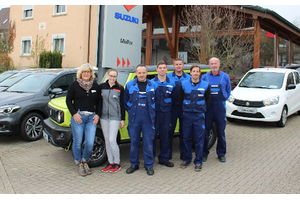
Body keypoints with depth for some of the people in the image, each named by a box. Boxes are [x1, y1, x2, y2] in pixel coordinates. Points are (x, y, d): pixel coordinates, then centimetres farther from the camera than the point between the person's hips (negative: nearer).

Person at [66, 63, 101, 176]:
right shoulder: (74, 85, 3)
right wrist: (74, 114, -9)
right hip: (78, 117, -2)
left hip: (92, 118, 2)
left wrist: (97, 115, 2)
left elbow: (99, 102, 15)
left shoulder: (95, 86, 12)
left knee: (90, 143, -3)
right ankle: (79, 164, 23)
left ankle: (85, 161, 22)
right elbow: (68, 100, 2)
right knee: (78, 142, 4)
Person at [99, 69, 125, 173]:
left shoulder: (120, 88, -1)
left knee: (112, 140, -8)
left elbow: (122, 104, 1)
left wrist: (122, 119, 0)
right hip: (104, 117, 4)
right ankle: (110, 162, 21)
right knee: (107, 140, 9)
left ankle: (117, 163, 8)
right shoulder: (102, 86, 6)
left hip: (115, 117, -4)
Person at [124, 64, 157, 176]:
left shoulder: (153, 85, 5)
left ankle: (149, 165, 14)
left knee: (148, 142, 2)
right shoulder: (130, 85, 4)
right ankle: (134, 164, 21)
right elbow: (125, 100, 13)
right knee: (134, 142, 7)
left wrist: (153, 112, 8)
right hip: (134, 119, 1)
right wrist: (130, 111, 9)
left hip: (148, 119, -1)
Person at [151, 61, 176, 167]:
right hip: (154, 112, -2)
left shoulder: (171, 83, 8)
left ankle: (164, 158, 20)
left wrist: (170, 108, 2)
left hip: (166, 113, 2)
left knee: (165, 136, 8)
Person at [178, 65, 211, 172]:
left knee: (199, 139, 1)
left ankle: (198, 162, 12)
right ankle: (186, 159, 22)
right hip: (187, 115, 1)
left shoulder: (205, 85, 1)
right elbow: (180, 98, 11)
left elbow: (208, 99, 12)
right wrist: (185, 109, 10)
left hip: (199, 116, -1)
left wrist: (203, 110, 9)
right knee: (186, 138, 7)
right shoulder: (184, 84, 2)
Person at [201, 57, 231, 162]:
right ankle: (204, 153, 14)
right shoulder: (204, 77, 4)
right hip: (207, 106, 0)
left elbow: (228, 91, 16)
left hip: (220, 107, 1)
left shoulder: (225, 77, 6)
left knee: (221, 131, 6)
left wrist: (223, 100, 9)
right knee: (205, 131, 2)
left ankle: (221, 154, 19)